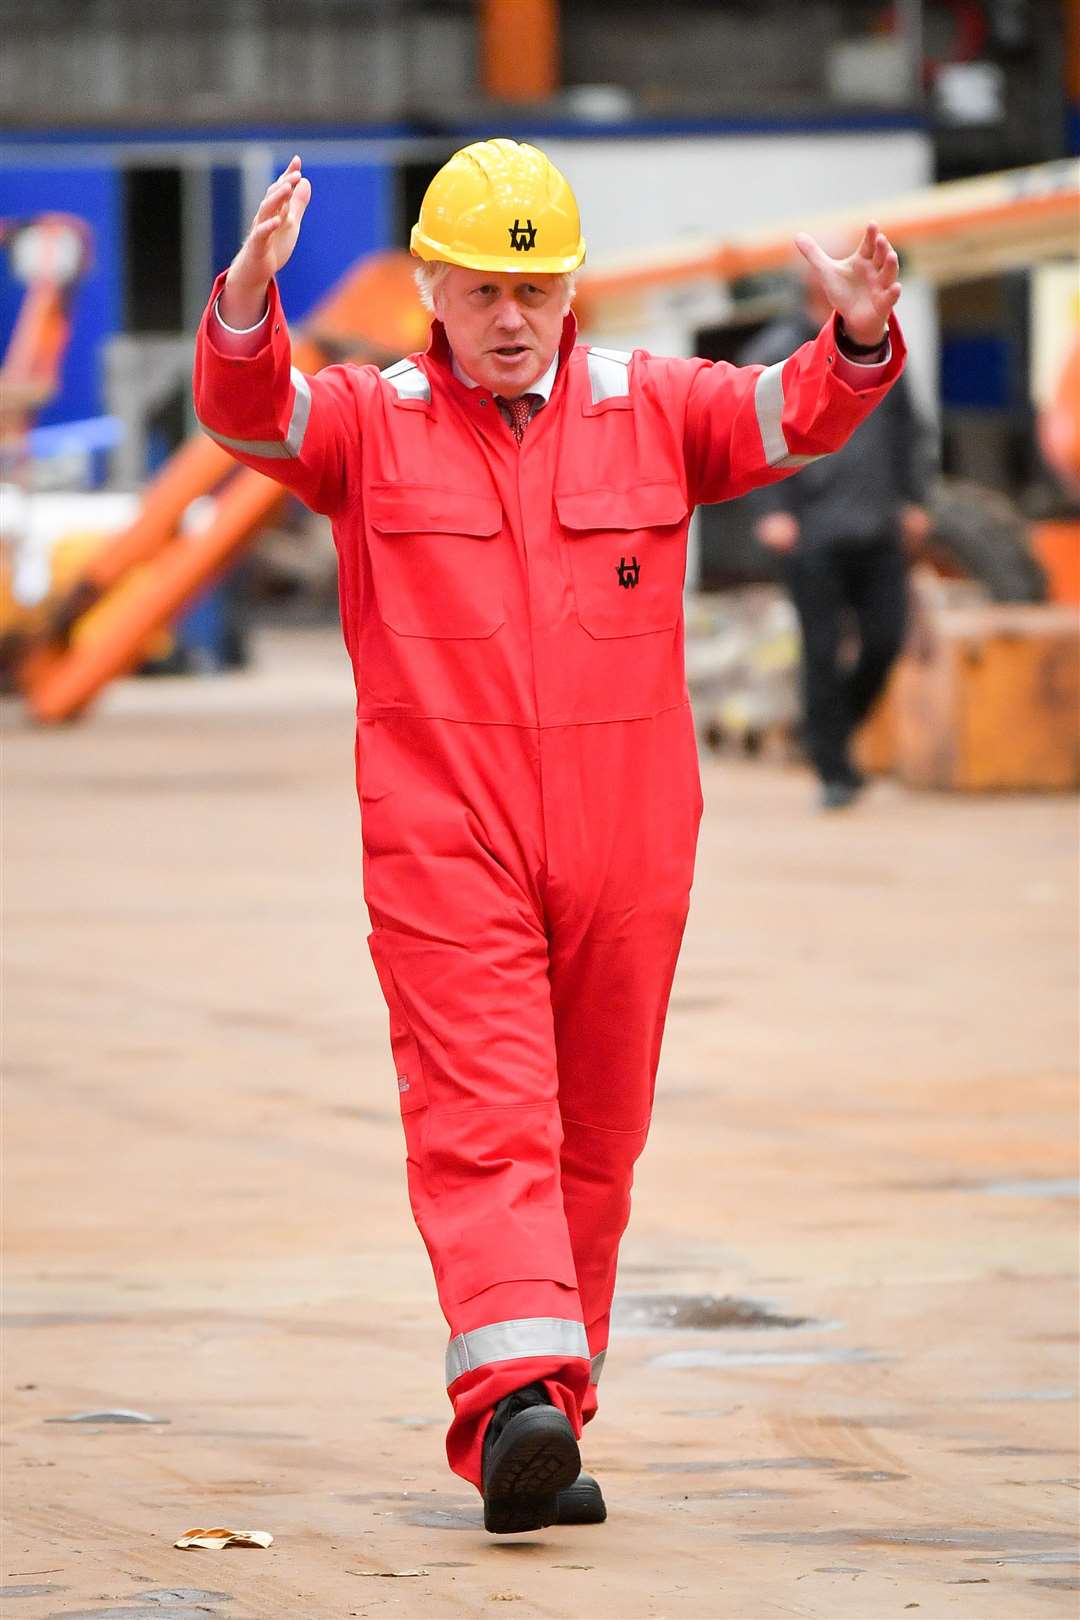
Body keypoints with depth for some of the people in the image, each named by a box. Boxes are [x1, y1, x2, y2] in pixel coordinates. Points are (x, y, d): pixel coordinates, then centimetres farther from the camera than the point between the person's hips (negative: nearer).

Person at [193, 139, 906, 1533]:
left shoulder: (652, 411, 9)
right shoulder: (367, 424, 5)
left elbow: (797, 414, -3)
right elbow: (246, 409, -12)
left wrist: (857, 342, -26)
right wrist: (249, 296, -33)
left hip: (623, 844, 3)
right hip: (441, 843, -3)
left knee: (594, 1141, 8)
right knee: (484, 1119, -15)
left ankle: (540, 1427, 17)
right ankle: (516, 1397, -29)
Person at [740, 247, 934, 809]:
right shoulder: (776, 353, 0)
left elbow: (907, 429, 22)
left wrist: (914, 500, 14)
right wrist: (770, 511, -16)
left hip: (876, 529, 5)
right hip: (814, 529, -4)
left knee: (886, 640, -1)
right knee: (823, 650, -4)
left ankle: (836, 730, 23)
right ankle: (833, 769, 3)